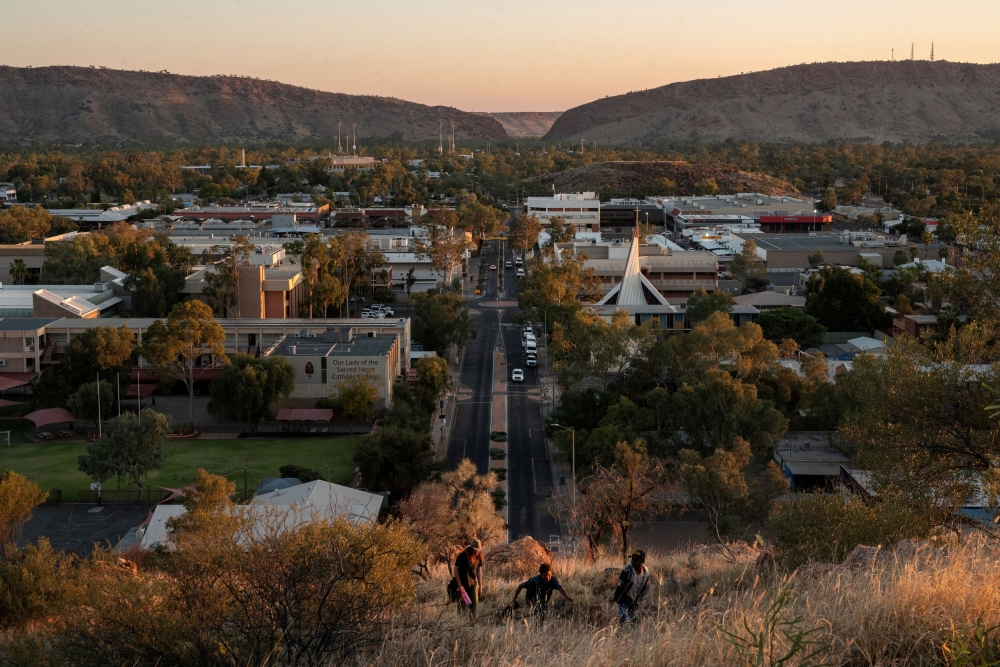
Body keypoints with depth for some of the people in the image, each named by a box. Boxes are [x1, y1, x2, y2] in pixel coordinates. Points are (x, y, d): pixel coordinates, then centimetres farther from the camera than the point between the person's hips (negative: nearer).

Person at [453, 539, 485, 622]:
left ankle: (473, 621, 5)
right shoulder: (462, 556, -16)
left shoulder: (478, 557, -2)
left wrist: (480, 586, 6)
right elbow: (456, 570, -12)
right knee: (462, 604, 4)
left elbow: (479, 571, 6)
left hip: (473, 584, 4)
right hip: (462, 584, -4)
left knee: (474, 604, -2)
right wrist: (459, 585, -16)